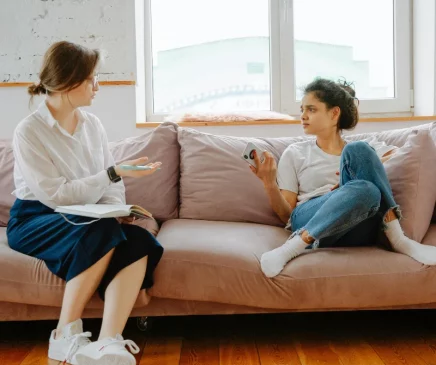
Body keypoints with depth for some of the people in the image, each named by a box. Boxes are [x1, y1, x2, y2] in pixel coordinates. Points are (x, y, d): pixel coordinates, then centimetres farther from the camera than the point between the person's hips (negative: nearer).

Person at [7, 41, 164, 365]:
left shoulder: (92, 124, 5)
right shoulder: (29, 132, -13)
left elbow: (112, 185, 7)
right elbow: (55, 195, -20)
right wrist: (114, 173, -24)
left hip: (81, 221, 5)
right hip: (34, 220, -5)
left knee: (139, 240, -26)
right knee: (102, 233, -35)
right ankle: (66, 335, -23)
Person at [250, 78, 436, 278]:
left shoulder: (367, 149, 24)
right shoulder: (295, 153, 20)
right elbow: (287, 215, 13)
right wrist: (269, 184, -7)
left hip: (356, 231, 3)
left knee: (358, 151, -22)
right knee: (365, 191, -33)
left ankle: (397, 238, -25)